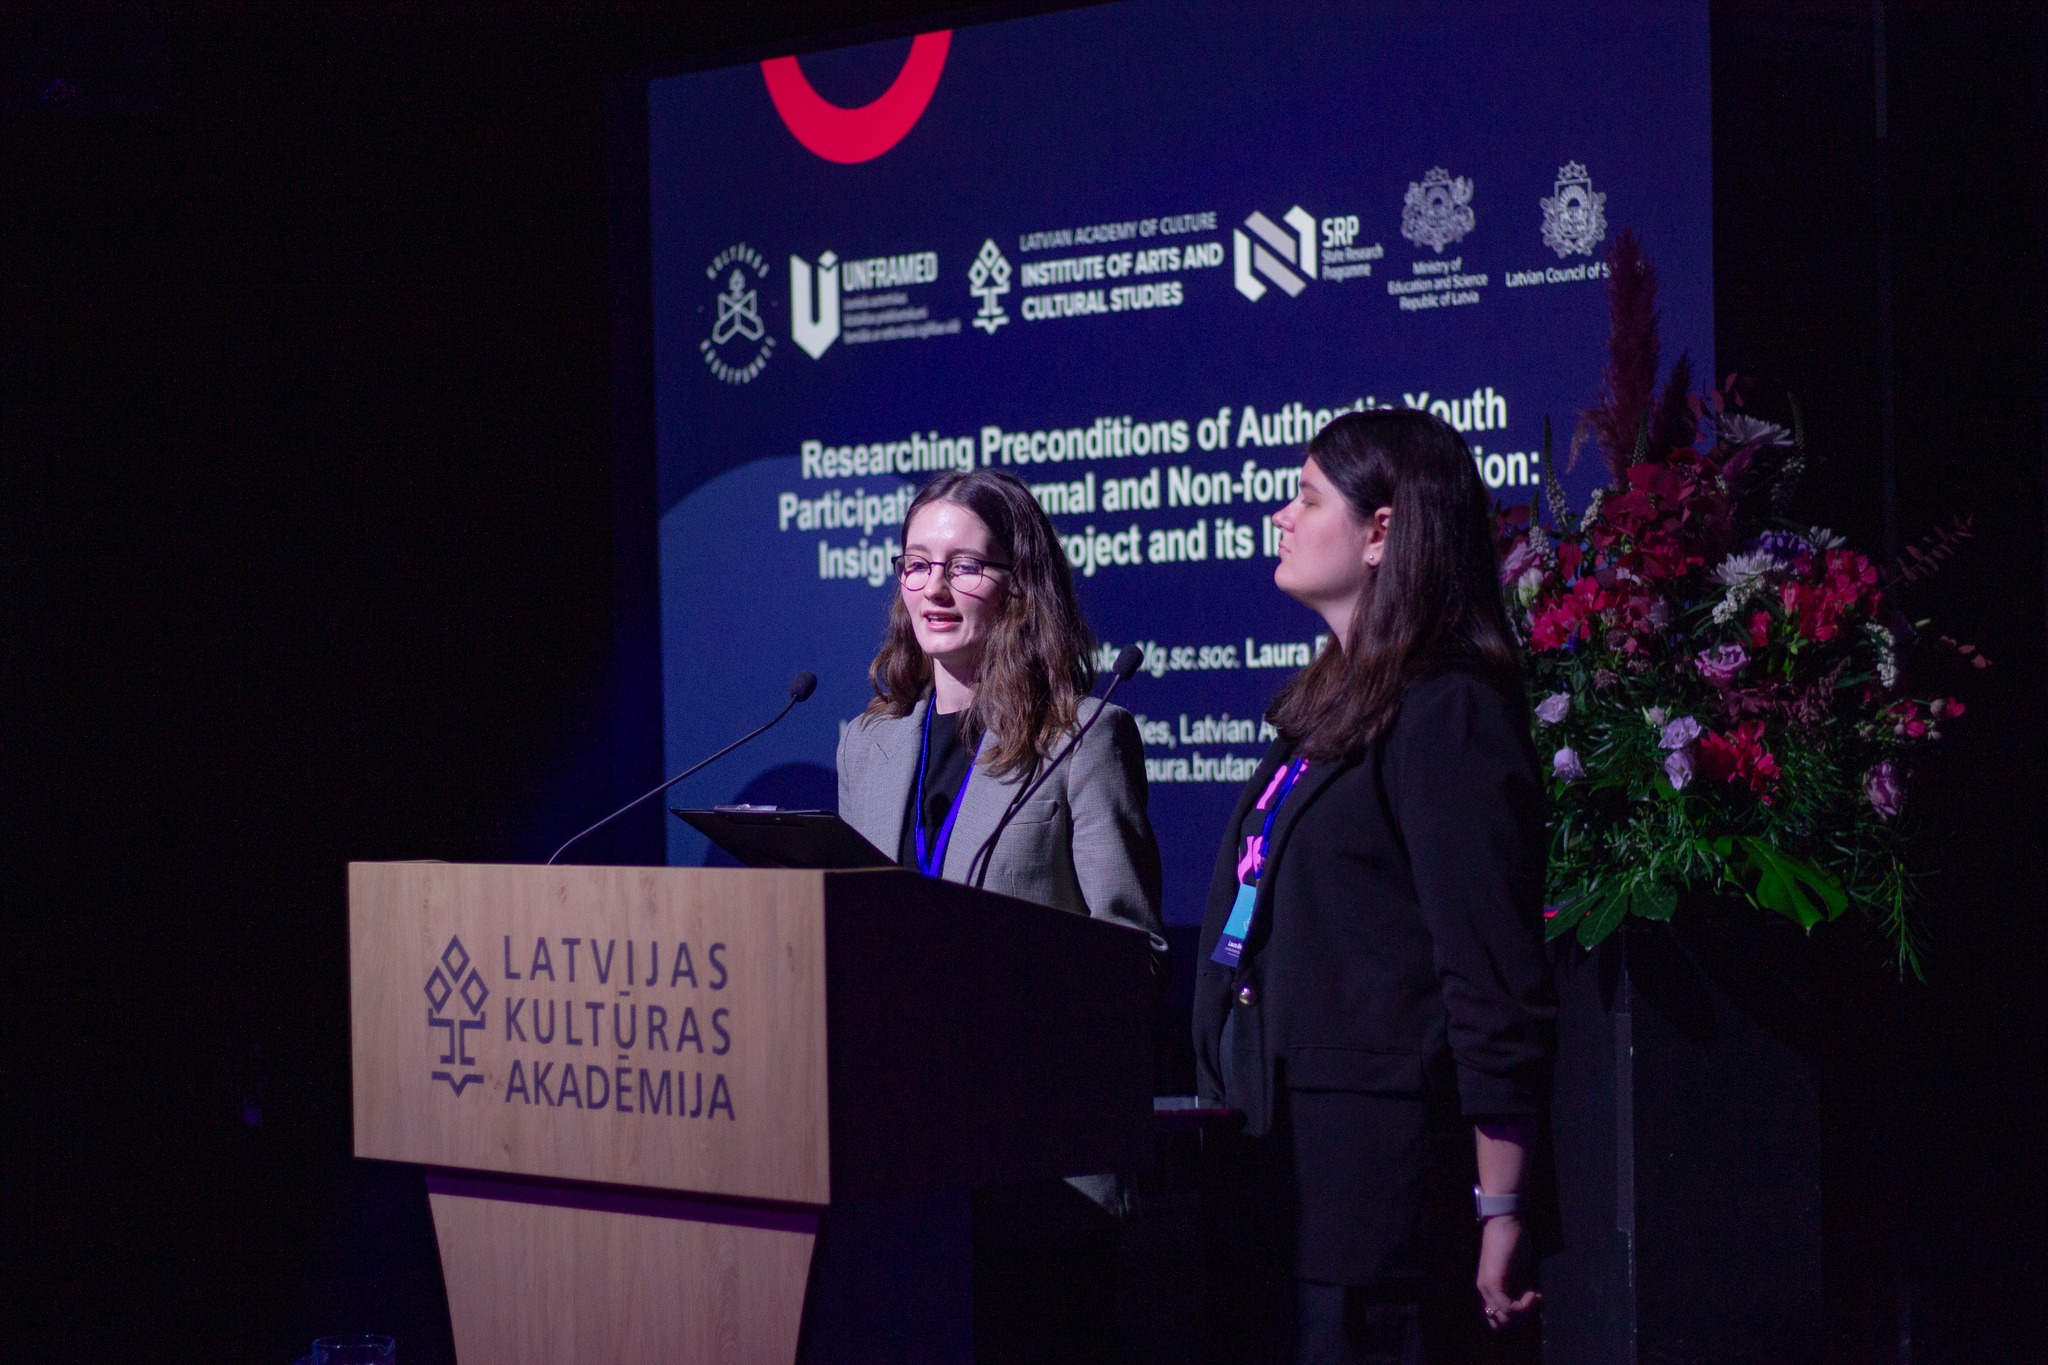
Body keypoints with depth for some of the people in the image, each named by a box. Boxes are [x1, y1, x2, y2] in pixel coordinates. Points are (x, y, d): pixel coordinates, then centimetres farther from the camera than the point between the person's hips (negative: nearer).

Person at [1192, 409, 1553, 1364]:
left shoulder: (1449, 714, -11)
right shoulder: (1331, 705, 18)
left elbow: (1494, 981, -15)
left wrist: (1499, 1209, -18)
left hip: (1367, 1169, -9)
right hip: (1270, 1156, 9)